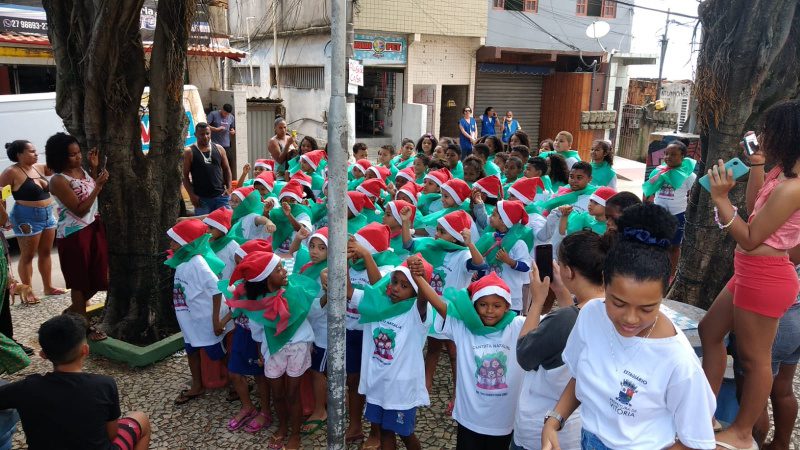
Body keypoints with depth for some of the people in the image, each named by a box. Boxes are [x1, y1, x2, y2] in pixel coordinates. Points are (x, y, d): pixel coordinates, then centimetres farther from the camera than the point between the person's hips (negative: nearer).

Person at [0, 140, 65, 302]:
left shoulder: (38, 168, 8)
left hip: (48, 215, 7)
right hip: (28, 219, -7)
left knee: (45, 253, 14)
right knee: (27, 256, 2)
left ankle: (48, 287, 24)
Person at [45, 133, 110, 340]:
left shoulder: (82, 170, 5)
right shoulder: (58, 181, -18)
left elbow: (95, 197, 12)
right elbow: (80, 210, -20)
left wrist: (95, 168, 2)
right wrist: (99, 185, -23)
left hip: (94, 228, 8)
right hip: (74, 235, -8)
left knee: (98, 278, 14)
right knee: (80, 282, 5)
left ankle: (72, 312, 35)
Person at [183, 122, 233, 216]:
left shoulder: (219, 149, 10)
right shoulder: (189, 152, 1)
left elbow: (226, 170, 15)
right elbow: (185, 175, 1)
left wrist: (228, 188, 1)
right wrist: (191, 195, -9)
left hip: (220, 196, 2)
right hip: (201, 198, -2)